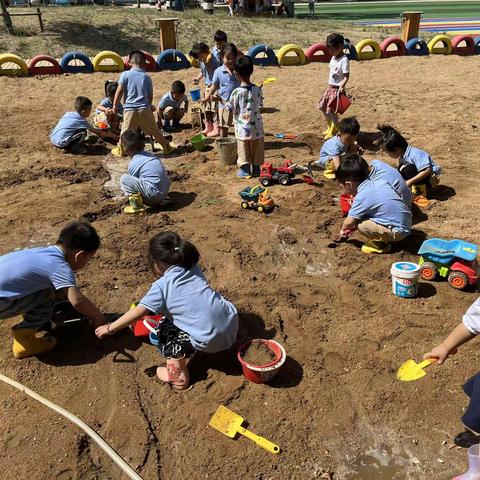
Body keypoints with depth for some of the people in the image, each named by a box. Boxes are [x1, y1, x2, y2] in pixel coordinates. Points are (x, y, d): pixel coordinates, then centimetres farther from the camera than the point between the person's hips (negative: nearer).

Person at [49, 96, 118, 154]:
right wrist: (112, 135, 12)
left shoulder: (68, 114, 12)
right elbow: (96, 132, 3)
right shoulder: (82, 121, -6)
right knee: (83, 132, -11)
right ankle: (73, 147, 2)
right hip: (61, 143, -8)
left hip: (52, 138, 8)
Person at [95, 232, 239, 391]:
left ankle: (178, 375, 14)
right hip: (233, 323, 7)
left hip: (212, 339, -6)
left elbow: (138, 312, -6)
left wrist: (110, 328, 6)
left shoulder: (162, 286, -7)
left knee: (165, 329, 13)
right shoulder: (193, 269, 9)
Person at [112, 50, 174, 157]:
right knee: (155, 130, 12)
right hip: (144, 108, 1)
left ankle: (120, 150, 18)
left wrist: (115, 105, 4)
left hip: (130, 109, -1)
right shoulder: (147, 77, 6)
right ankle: (166, 147, 21)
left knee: (125, 132, 9)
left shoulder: (125, 75, 0)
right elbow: (150, 95, 10)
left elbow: (119, 91, -4)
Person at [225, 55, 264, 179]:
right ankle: (256, 168, 22)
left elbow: (230, 109, -9)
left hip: (242, 127, -3)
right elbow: (260, 104, 7)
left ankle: (245, 170, 13)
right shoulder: (257, 90, -6)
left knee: (243, 149, 9)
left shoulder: (237, 92, -16)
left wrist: (223, 102, 8)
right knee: (256, 149, 14)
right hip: (256, 126, 3)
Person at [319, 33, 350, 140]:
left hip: (337, 89, -9)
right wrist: (330, 85, 13)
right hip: (330, 87, 9)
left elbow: (347, 76, -20)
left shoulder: (344, 60, -16)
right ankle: (330, 127, 31)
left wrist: (342, 86, -34)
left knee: (331, 110, -10)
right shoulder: (333, 57, 9)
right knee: (322, 107, 15)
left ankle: (333, 131, 7)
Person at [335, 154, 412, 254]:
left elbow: (349, 222, -10)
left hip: (397, 232, -9)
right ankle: (384, 238, 15)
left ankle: (381, 244, 1)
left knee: (360, 224, -15)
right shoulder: (379, 182, 3)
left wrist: (343, 230, 12)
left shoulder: (361, 197, -19)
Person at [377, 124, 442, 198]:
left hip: (430, 178, -9)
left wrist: (410, 182, -35)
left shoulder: (415, 154, -30)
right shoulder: (402, 156, -3)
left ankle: (420, 192, -20)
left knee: (409, 168, -30)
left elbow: (427, 171, -35)